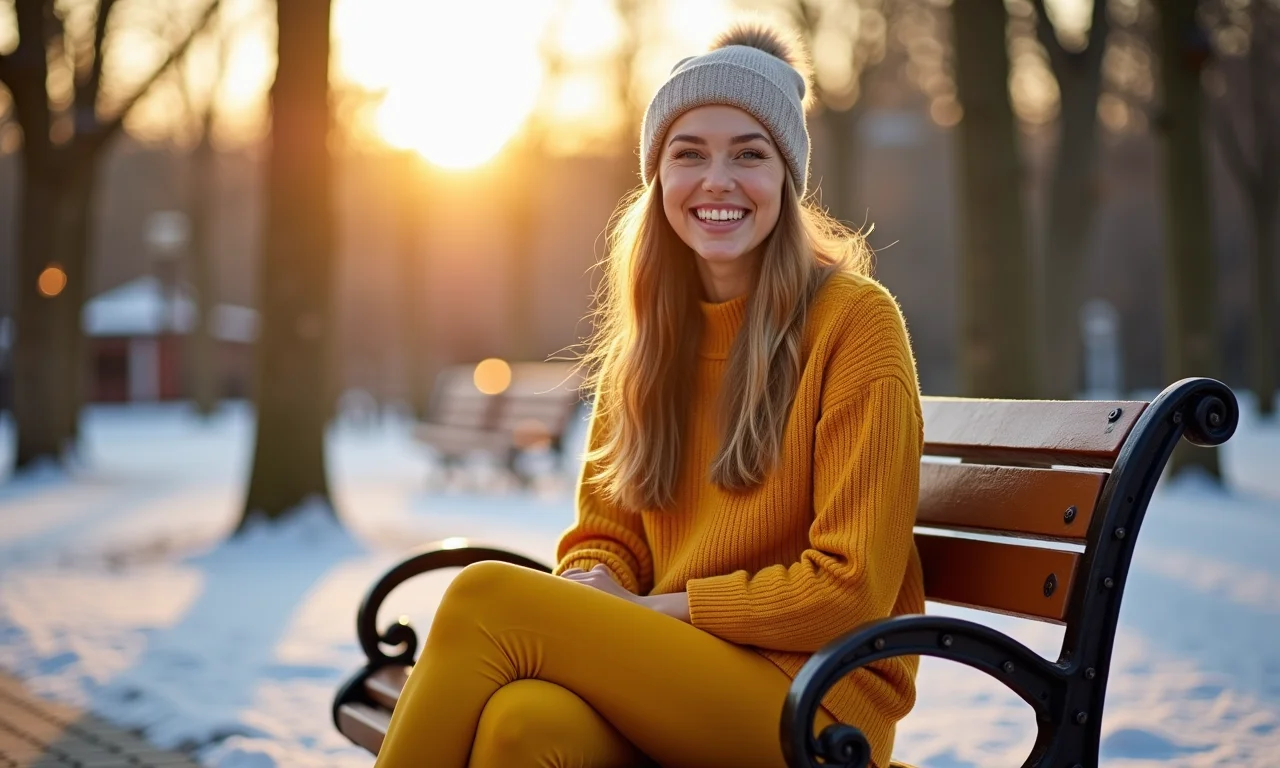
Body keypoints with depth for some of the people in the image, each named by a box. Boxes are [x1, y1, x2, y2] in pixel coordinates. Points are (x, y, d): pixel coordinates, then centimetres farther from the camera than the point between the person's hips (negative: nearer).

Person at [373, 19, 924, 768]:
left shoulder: (854, 320, -6)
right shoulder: (644, 337, 13)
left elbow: (849, 591, -9)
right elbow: (604, 534, 14)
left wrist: (651, 609, -11)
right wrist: (595, 596, -10)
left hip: (814, 699, -4)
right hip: (665, 671, 4)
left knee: (488, 598, -25)